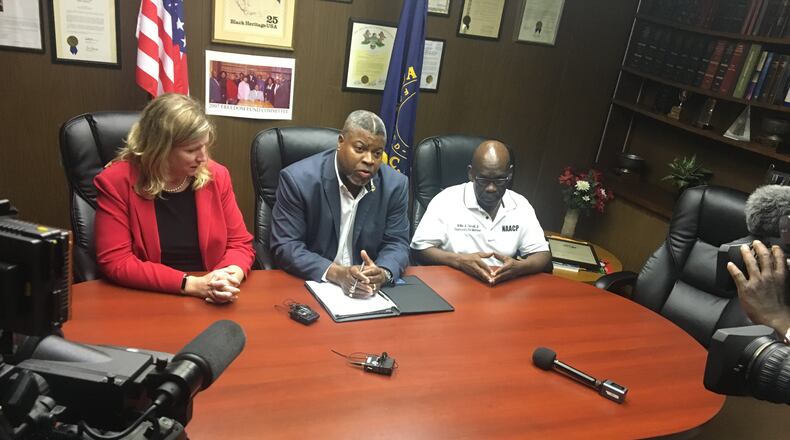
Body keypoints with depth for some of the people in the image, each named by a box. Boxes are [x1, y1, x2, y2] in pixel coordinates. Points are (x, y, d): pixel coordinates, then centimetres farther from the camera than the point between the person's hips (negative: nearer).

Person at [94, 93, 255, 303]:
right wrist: (191, 284, -19)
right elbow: (115, 262, -11)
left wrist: (232, 275, -16)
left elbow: (240, 243, 6)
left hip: (209, 304, 2)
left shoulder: (216, 176, 1)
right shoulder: (116, 182, -8)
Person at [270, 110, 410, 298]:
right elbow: (285, 246, -13)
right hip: (307, 286, -3)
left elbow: (396, 244, 1)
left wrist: (383, 273, -21)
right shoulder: (298, 179, -12)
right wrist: (336, 273, -26)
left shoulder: (395, 184, -3)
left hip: (369, 290, 3)